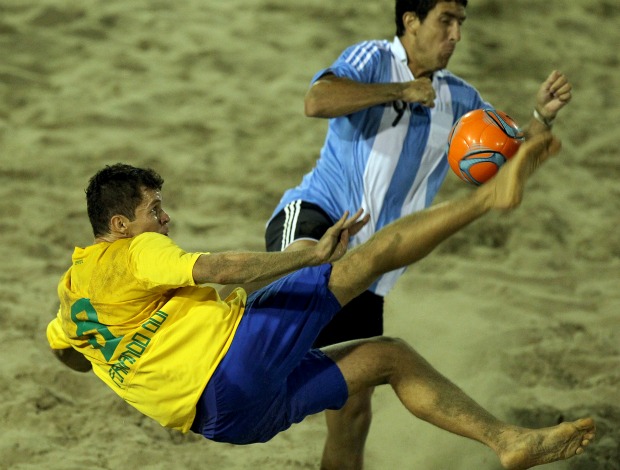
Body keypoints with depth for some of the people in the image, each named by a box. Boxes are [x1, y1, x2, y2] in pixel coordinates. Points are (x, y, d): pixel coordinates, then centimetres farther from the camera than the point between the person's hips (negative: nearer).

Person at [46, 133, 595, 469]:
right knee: (367, 257, -10)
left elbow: (62, 349, 38)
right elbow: (223, 268, -19)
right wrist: (309, 256, -13)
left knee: (389, 357, 16)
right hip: (234, 354, -9)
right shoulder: (133, 253, -7)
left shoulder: (70, 290, 18)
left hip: (227, 416, 9)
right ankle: (494, 192, -7)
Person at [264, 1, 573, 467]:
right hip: (312, 216, -6)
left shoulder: (460, 100, 15)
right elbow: (317, 101, -22)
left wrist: (543, 117, -7)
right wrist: (400, 90, -18)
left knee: (354, 409, 7)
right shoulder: (374, 59, -3)